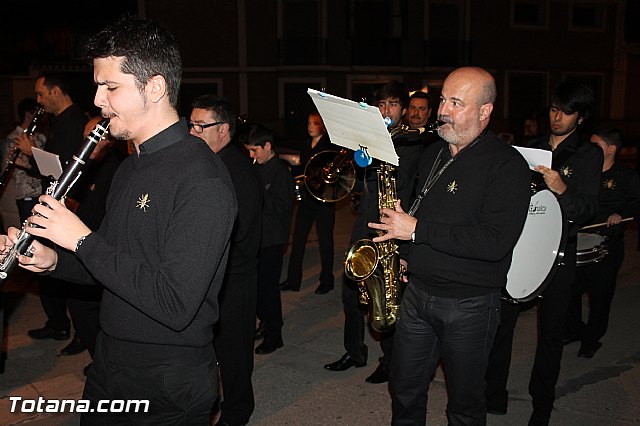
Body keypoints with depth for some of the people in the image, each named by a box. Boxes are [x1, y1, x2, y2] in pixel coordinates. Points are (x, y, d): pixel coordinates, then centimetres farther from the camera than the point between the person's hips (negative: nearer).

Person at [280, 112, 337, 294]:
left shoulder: (330, 145, -4)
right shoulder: (305, 146, 14)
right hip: (306, 197, 6)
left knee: (325, 240, 3)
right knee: (298, 239, 5)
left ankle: (326, 281, 15)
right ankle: (293, 280, 12)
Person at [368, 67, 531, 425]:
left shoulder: (508, 165, -15)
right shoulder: (433, 154, 8)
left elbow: (495, 241, -26)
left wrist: (418, 230, -24)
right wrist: (398, 218, 4)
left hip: (470, 304, -6)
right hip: (418, 291, 6)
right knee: (405, 392, 18)